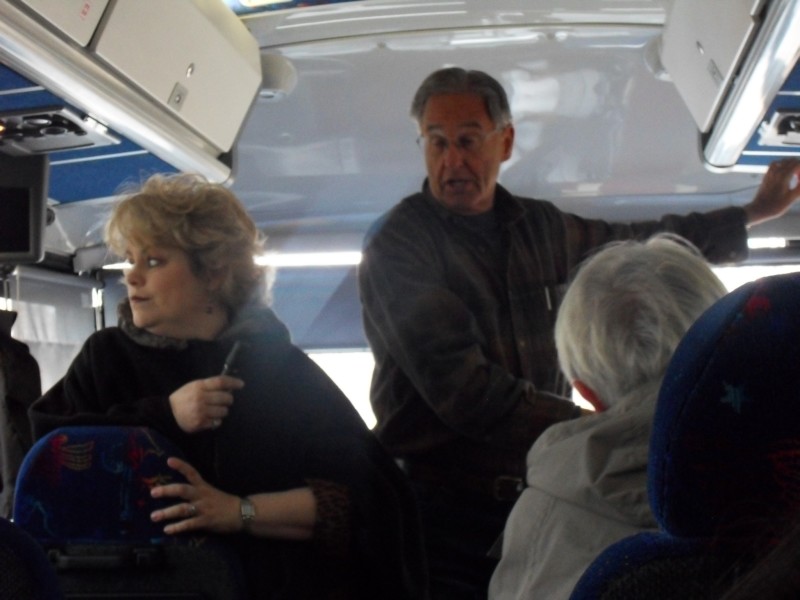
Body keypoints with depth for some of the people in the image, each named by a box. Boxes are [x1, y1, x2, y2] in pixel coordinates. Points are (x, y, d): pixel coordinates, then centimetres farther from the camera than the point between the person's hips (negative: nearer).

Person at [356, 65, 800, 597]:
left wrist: (755, 211, 34)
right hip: (444, 509, -5)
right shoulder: (399, 245, -9)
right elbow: (462, 390, -19)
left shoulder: (540, 228, 10)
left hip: (536, 495, 5)